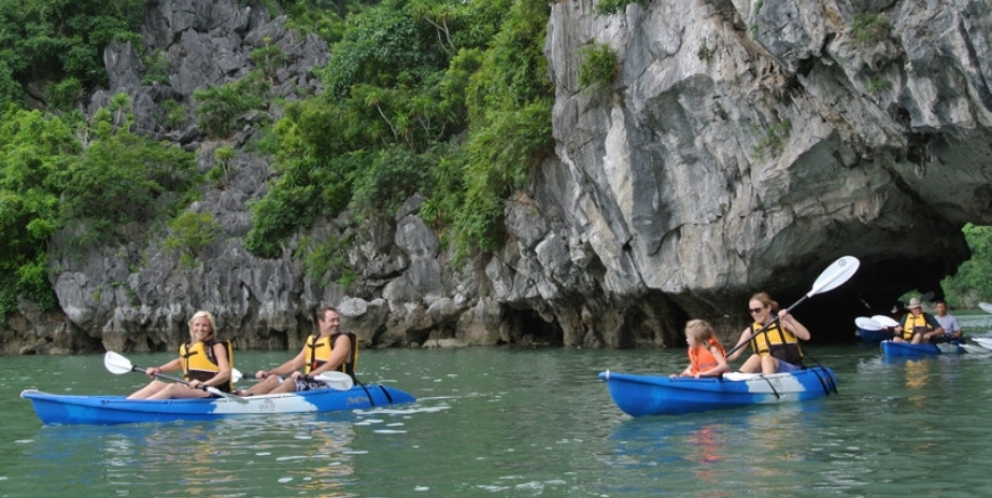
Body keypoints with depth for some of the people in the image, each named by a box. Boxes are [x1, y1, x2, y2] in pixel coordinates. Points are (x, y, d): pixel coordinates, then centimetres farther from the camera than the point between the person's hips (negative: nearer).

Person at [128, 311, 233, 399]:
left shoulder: (217, 347, -3)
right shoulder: (186, 348, 14)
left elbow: (226, 373, -16)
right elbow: (180, 362, 35)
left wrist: (204, 384, -30)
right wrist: (159, 370, 21)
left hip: (213, 393, -6)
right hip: (191, 392, 6)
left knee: (172, 388, -28)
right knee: (156, 384, -13)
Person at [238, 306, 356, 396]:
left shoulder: (342, 339, -3)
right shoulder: (312, 341, 20)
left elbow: (331, 365, -18)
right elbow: (294, 364, 19)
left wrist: (306, 376, -29)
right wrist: (268, 373, 7)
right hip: (313, 383, 8)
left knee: (292, 382, -28)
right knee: (274, 379, -7)